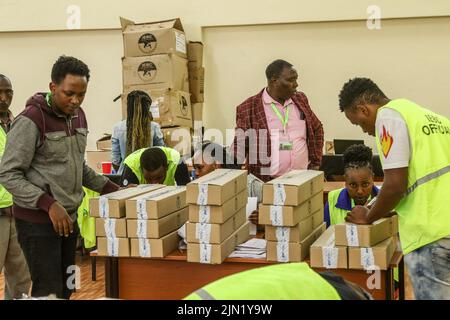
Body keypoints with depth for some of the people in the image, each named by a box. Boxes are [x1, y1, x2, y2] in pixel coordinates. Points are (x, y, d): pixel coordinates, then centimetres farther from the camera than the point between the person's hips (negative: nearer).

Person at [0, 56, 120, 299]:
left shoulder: (78, 116, 8)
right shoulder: (31, 120, -17)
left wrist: (111, 188, 8)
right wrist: (49, 204, -26)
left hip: (69, 217, 8)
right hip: (38, 221, -8)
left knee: (66, 288, 14)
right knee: (49, 291, -6)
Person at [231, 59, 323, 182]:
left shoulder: (300, 99, 11)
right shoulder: (249, 108, -3)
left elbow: (317, 129, 23)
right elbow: (238, 148, 0)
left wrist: (315, 163, 15)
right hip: (266, 182, -3)